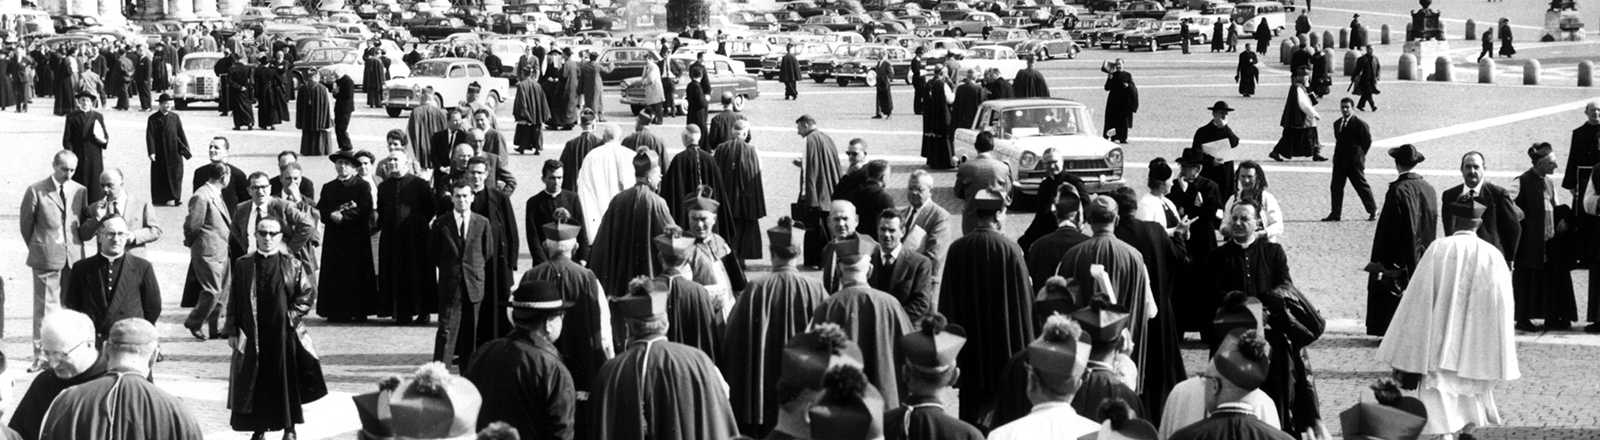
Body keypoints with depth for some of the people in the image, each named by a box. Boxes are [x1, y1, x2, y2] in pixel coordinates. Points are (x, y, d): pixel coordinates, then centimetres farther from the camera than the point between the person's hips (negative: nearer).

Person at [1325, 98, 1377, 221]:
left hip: (1354, 162, -6)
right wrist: (1338, 154, 9)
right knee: (1336, 187, 4)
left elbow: (1367, 141, -6)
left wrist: (1360, 154, -3)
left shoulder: (1359, 124, -10)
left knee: (1361, 186, 0)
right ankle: (1335, 214, 8)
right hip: (1339, 160, 6)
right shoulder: (1337, 123, 11)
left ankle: (1373, 211, 12)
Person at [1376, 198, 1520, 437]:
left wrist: (1407, 361, -2)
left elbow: (1418, 304, -7)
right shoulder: (1493, 257, 1)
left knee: (1439, 426, -5)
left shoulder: (1438, 250, -6)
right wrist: (1497, 369, 9)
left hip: (1441, 355, -3)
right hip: (1478, 360, 3)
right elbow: (1501, 310, 2)